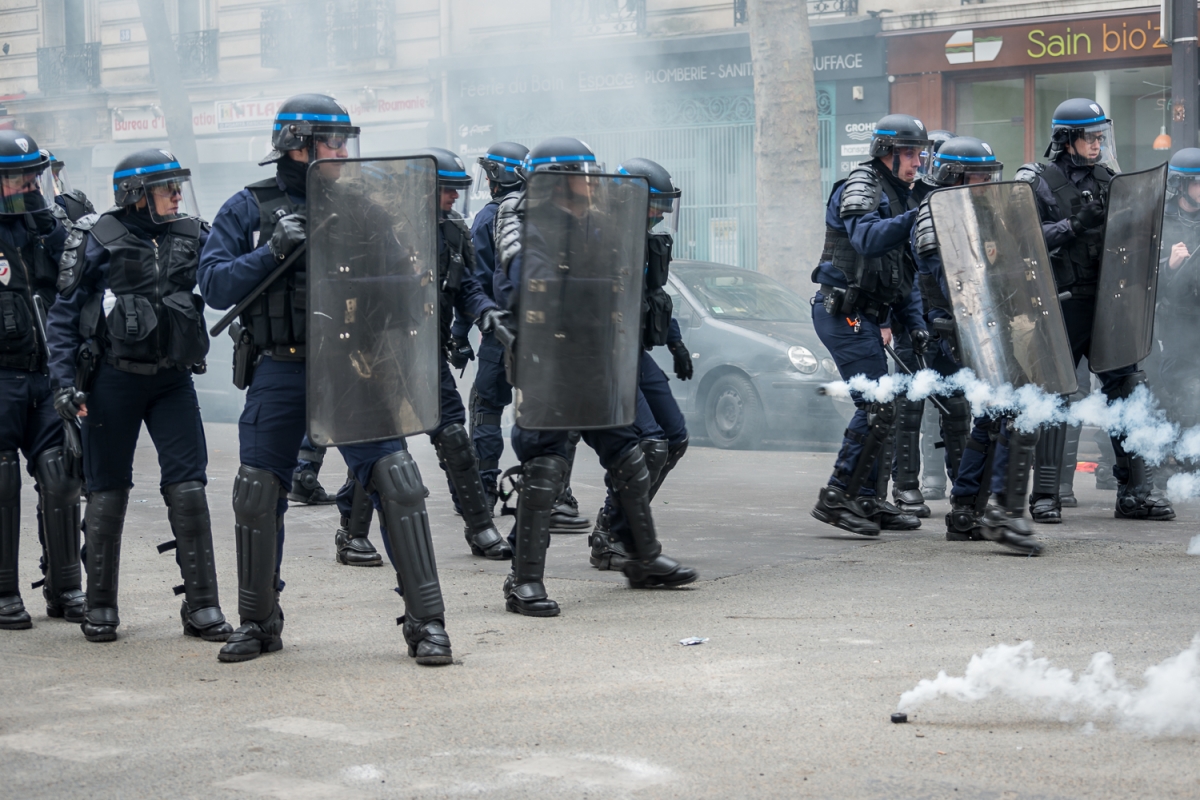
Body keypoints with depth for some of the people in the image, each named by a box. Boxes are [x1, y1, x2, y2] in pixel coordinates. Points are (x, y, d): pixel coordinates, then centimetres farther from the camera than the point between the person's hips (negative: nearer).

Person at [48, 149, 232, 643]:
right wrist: (64, 381, -10)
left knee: (188, 486, -4)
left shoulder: (192, 237, 6)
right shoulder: (100, 240, -4)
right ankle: (100, 607, 18)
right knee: (108, 492, 6)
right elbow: (64, 313, -2)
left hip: (172, 379, 3)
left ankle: (202, 607, 1)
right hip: (114, 379, -3)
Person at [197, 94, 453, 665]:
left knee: (395, 481, -11)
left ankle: (426, 622, -5)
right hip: (279, 371, 0)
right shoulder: (249, 209, 3)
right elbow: (214, 284, -5)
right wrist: (272, 250, -17)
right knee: (258, 493, 3)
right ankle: (258, 622, 22)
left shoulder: (357, 205, 8)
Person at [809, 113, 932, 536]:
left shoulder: (899, 197, 20)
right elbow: (868, 239, -30)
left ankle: (866, 498, 17)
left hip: (864, 317, 10)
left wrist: (914, 322, 12)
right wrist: (914, 219, -42)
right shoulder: (861, 187, -9)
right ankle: (837, 497, -11)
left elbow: (904, 272, 23)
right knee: (877, 407, -14)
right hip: (843, 312, -10)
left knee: (878, 409, 11)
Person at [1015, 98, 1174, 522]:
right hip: (1060, 304, -5)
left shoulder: (1107, 179, 14)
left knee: (1127, 388, 2)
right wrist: (1073, 226, -21)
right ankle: (1045, 494, 6)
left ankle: (1137, 491, 8)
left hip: (1107, 302, 5)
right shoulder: (1037, 181, -1)